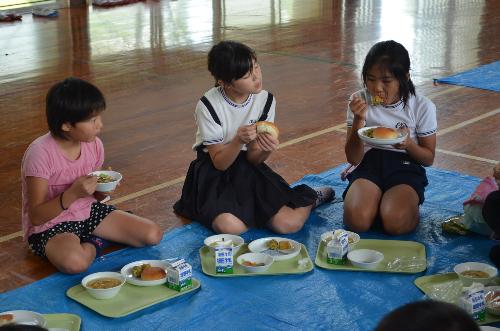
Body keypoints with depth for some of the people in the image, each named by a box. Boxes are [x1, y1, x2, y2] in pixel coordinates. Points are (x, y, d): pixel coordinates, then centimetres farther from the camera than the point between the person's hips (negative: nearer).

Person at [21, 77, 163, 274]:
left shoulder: (94, 145, -4)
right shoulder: (40, 153, -23)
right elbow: (36, 217, -20)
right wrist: (72, 194, -33)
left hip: (87, 212, 6)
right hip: (49, 226, -6)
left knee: (153, 235, -8)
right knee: (75, 262, -40)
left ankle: (91, 240, 6)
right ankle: (94, 243, -6)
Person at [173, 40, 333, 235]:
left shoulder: (265, 100, -7)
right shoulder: (208, 106, -17)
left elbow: (253, 158, -5)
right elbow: (219, 162, -14)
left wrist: (266, 150, -29)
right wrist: (239, 140, -34)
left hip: (250, 170, 2)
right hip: (214, 172, -2)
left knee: (290, 224, -19)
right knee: (230, 227, -32)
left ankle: (308, 198, 15)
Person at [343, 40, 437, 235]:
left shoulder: (422, 107, -5)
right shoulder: (360, 102, -3)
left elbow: (429, 158, 5)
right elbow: (353, 158, -2)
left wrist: (408, 143, -18)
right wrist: (358, 120, -18)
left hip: (406, 167, -2)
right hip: (369, 163, 2)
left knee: (395, 223, -30)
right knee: (356, 220, -27)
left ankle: (409, 202, 3)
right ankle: (379, 199, 5)